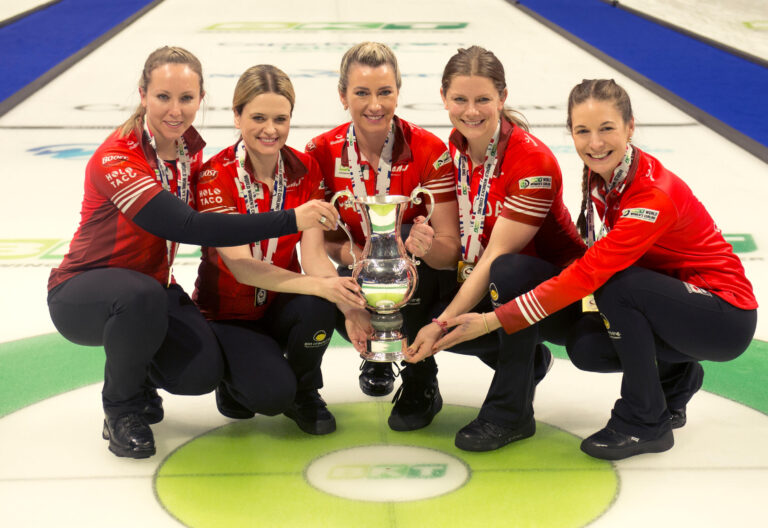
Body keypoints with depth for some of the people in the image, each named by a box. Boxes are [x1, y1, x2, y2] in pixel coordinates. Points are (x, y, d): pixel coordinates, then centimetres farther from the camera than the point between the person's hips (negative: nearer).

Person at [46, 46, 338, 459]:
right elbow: (188, 228, -38)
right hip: (83, 293, -5)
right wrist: (291, 220, -41)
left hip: (152, 289, 6)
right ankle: (122, 408, -11)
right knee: (143, 296, -39)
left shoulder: (190, 146, -3)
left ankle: (136, 370, 16)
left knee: (202, 374, -19)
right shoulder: (115, 159, -27)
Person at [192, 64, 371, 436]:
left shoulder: (305, 171, -6)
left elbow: (313, 254, -13)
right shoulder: (215, 176, -18)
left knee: (317, 309, -32)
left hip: (282, 306, 3)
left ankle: (304, 392, -1)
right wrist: (319, 286, -39)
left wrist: (350, 306, -33)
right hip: (228, 314, -3)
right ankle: (234, 377, 10)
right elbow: (241, 266, -25)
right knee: (271, 394, -29)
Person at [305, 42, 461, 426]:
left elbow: (451, 247, -20)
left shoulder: (428, 151, -17)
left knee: (404, 239, -34)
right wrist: (350, 254, -32)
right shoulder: (322, 153, -11)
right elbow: (320, 238, -9)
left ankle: (422, 384, -16)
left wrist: (427, 246, -44)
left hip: (416, 285, -1)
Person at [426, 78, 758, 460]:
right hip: (672, 305, 7)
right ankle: (674, 377, 14)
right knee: (585, 346, -16)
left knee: (615, 283, -29)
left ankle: (645, 422, -13)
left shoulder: (655, 196, -29)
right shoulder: (601, 175, -4)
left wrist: (493, 320, -32)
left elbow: (589, 274, -33)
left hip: (726, 318, -7)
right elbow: (598, 260, 7)